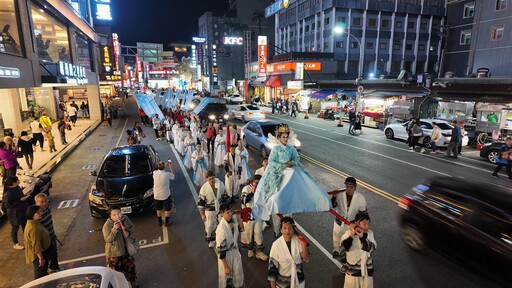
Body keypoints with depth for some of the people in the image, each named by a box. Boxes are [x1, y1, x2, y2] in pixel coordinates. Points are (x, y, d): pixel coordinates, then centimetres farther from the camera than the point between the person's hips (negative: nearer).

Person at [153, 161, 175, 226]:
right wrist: (170, 166, 4)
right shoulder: (167, 174, -22)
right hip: (166, 195, -3)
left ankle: (160, 222, 33)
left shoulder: (155, 173, -13)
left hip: (157, 195, 3)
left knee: (158, 209, 21)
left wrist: (166, 164, 11)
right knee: (167, 209, 16)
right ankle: (167, 222, 25)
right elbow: (173, 175, 0)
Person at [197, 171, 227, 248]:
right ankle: (210, 241, 34)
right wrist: (202, 214, -10)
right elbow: (200, 202, -14)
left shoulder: (220, 184, -12)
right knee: (209, 226, 9)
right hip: (209, 210, -3)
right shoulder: (204, 188, -21)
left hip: (220, 209, 3)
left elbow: (224, 196, 3)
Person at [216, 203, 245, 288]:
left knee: (238, 273, 25)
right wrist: (226, 267, -18)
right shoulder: (221, 229, -33)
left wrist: (240, 221, -8)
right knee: (226, 275, 16)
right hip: (225, 254, -6)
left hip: (235, 250, 6)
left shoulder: (234, 219, -15)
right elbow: (221, 249, -24)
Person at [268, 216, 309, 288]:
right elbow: (272, 266, -14)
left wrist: (303, 246, -25)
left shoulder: (298, 240, -14)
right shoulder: (276, 245, -21)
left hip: (298, 280, 3)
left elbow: (306, 259, -8)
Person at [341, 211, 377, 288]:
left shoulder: (370, 233, -8)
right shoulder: (349, 233, -15)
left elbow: (372, 248, -20)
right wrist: (352, 234, -39)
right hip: (353, 266, -2)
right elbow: (346, 246, -28)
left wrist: (362, 237, -34)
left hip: (367, 266, 2)